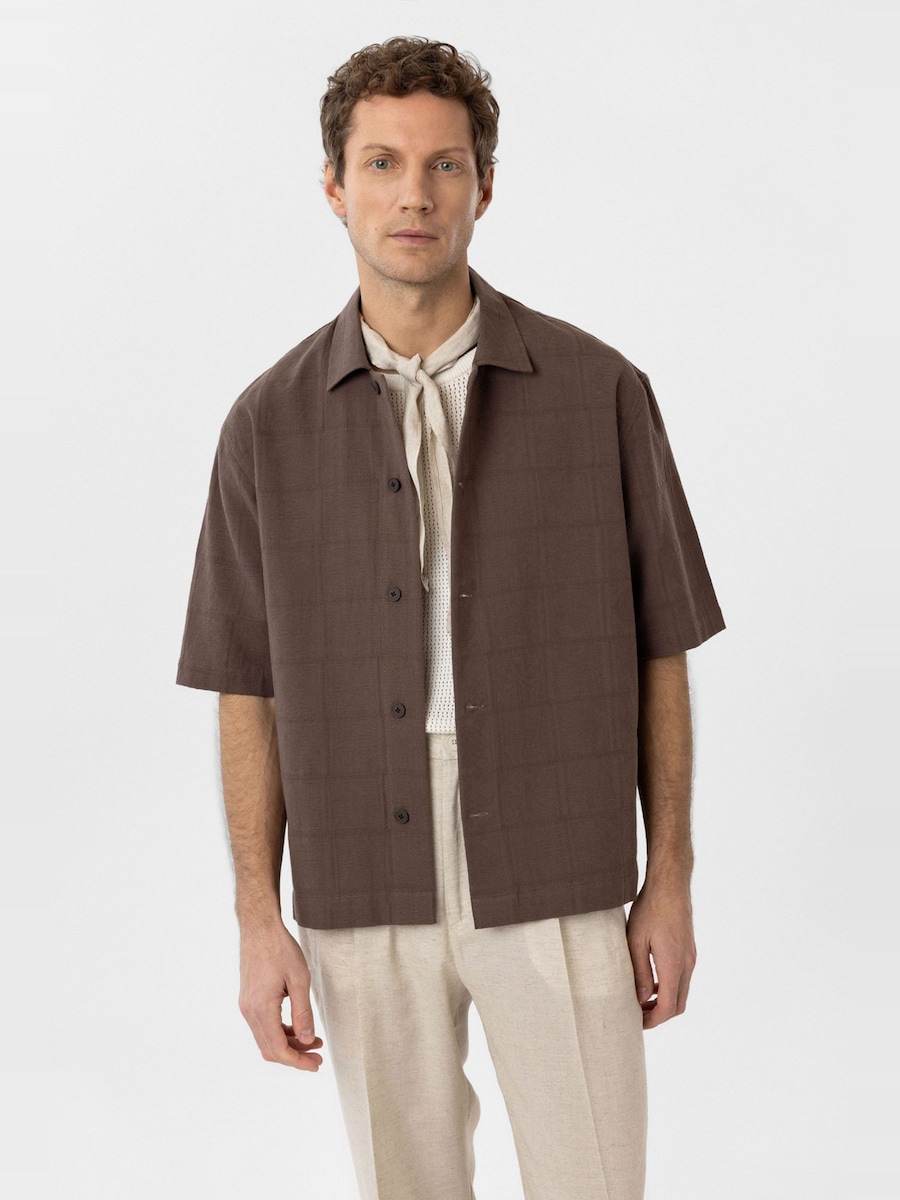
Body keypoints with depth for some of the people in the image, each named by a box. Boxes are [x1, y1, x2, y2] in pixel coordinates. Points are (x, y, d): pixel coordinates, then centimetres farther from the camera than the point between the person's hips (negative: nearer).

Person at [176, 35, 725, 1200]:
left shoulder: (599, 391, -4)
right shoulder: (272, 423, 0)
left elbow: (657, 650, 1)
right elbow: (248, 688, 3)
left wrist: (671, 883, 0)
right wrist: (259, 922, -2)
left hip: (559, 884, -1)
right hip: (365, 896, 1)